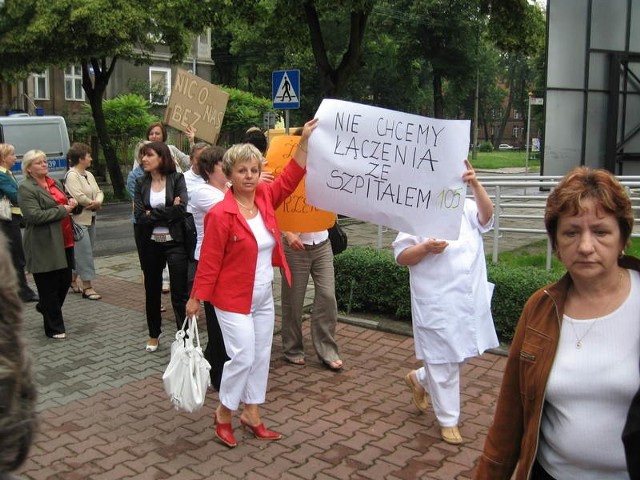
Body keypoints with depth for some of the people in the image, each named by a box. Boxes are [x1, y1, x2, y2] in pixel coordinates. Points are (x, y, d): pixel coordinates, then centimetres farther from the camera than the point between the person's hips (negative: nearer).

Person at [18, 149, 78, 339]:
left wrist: (71, 203, 5)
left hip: (64, 242, 8)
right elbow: (35, 215, -20)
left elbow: (65, 203, 29)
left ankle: (46, 308, 43)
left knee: (65, 281, 16)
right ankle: (54, 327, 15)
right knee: (49, 286, 3)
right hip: (45, 246, -8)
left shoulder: (56, 183, 15)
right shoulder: (26, 188, -9)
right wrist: (63, 210, -15)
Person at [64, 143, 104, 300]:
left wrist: (98, 201, -10)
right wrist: (93, 204, -8)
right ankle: (87, 287, -2)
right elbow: (78, 197, -23)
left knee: (83, 252, 15)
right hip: (79, 220, -8)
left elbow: (99, 192, 12)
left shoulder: (89, 175, 14)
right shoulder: (72, 175, -12)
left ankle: (73, 280, 30)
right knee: (85, 253, -7)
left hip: (90, 219, 8)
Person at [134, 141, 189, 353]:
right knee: (152, 290, 16)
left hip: (174, 242, -4)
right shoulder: (141, 182, 3)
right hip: (150, 243, 4)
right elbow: (139, 216, -7)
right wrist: (167, 212, -14)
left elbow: (181, 210, -19)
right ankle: (154, 335, 32)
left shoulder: (177, 179, -5)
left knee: (179, 293, -4)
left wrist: (152, 213, -13)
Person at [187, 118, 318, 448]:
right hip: (233, 300, -7)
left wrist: (304, 141, -1)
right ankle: (223, 414, 17)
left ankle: (251, 414, 28)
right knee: (243, 357, -7)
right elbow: (209, 260, -15)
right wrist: (196, 298, -11)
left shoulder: (264, 198, 0)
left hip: (264, 298, 7)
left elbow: (289, 179, 6)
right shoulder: (220, 214, -18)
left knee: (261, 356, 13)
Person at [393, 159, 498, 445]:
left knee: (460, 355, 18)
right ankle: (448, 420, 24)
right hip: (436, 304, -5)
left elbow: (487, 215, -16)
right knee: (444, 362, 6)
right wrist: (427, 248, -22)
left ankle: (419, 379, 43)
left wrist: (475, 184, -30)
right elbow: (401, 257, -5)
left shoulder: (466, 208, 6)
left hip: (469, 300, 5)